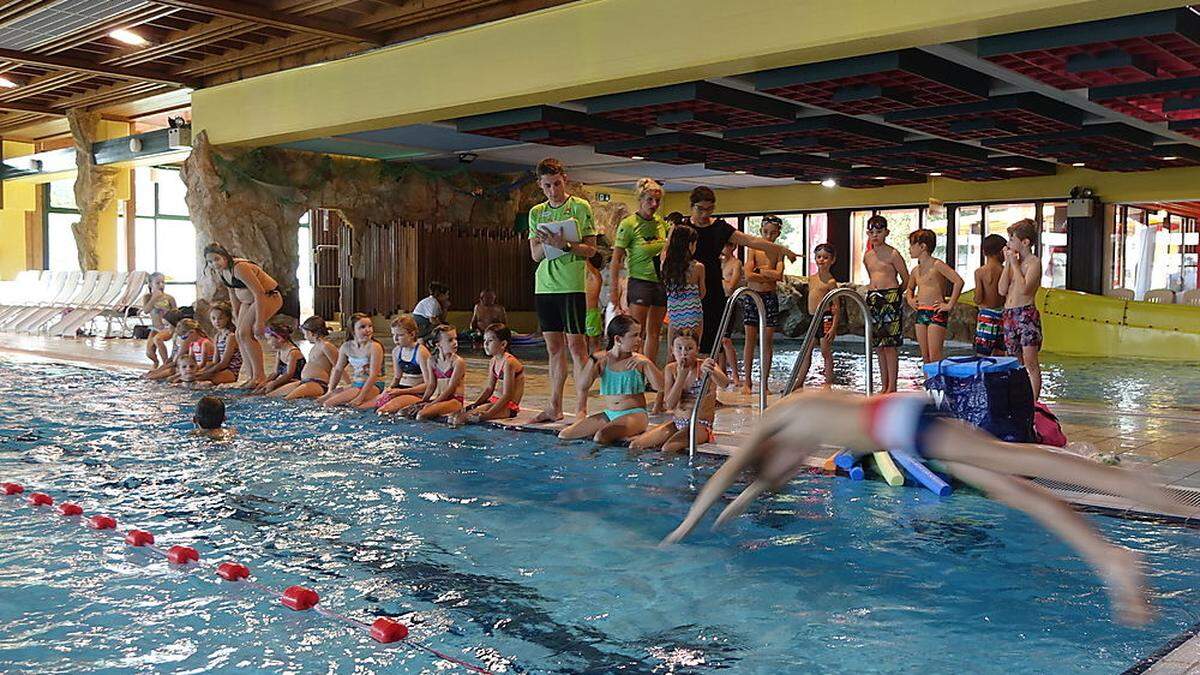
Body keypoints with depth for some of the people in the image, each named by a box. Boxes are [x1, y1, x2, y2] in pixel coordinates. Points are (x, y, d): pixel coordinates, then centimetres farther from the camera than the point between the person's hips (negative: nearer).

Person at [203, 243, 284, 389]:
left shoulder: (240, 268, -29)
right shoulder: (220, 272, -2)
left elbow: (259, 293, -29)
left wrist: (259, 321, -27)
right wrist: (236, 315, 11)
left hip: (268, 296, -10)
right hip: (248, 300, 10)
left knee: (245, 333, -18)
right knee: (240, 335, 2)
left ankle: (260, 375, -11)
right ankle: (253, 377, 6)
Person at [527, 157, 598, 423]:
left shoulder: (580, 207, 0)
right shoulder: (536, 212, 14)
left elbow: (591, 250, -3)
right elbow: (535, 255, 11)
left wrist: (565, 245, -18)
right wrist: (545, 243, -10)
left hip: (572, 284, -5)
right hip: (544, 284, 5)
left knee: (576, 344, -4)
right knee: (554, 347, 8)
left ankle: (582, 407, 0)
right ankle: (555, 407, 13)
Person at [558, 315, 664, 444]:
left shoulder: (639, 361, -2)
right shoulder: (602, 360, 2)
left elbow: (660, 386, -12)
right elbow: (581, 387, -6)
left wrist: (647, 363, -24)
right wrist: (593, 360, -16)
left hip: (634, 414, -4)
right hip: (608, 414, 5)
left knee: (601, 438, -31)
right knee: (563, 436, -1)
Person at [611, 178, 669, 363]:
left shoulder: (661, 222, 7)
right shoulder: (628, 224, -9)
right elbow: (616, 260, -9)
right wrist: (614, 289, -13)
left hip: (661, 283, 6)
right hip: (640, 282, -6)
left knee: (654, 332, 9)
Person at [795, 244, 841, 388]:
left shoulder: (831, 282, -8)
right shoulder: (811, 278, 12)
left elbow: (837, 307, -10)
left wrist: (834, 327, -16)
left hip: (825, 318, -7)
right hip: (812, 318, 7)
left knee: (826, 352, -1)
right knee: (806, 353, 8)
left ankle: (828, 384, 6)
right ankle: (799, 383, 12)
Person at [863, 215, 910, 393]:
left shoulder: (893, 254, -5)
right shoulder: (867, 256, 13)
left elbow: (906, 280, -2)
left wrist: (893, 292, 6)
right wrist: (873, 289, 14)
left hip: (891, 298, -6)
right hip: (872, 298, 7)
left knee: (890, 345, -6)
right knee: (879, 345, 9)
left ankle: (892, 387, -2)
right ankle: (884, 387, 15)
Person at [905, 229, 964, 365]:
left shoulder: (937, 265, -8)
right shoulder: (916, 270, 14)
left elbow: (959, 281, -18)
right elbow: (909, 288, 34)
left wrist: (950, 305, -16)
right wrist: (910, 299, 14)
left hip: (936, 313, -8)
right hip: (920, 313, 8)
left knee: (935, 356, -12)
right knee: (925, 356, 8)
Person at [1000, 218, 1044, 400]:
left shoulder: (1034, 262, -6)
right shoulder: (1013, 263, 14)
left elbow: (1024, 289, -20)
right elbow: (1002, 290, 4)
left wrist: (1014, 263, -11)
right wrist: (1008, 263, 4)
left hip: (1027, 314, -8)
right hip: (1009, 315, 8)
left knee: (1030, 363, -9)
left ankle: (1033, 402, -7)